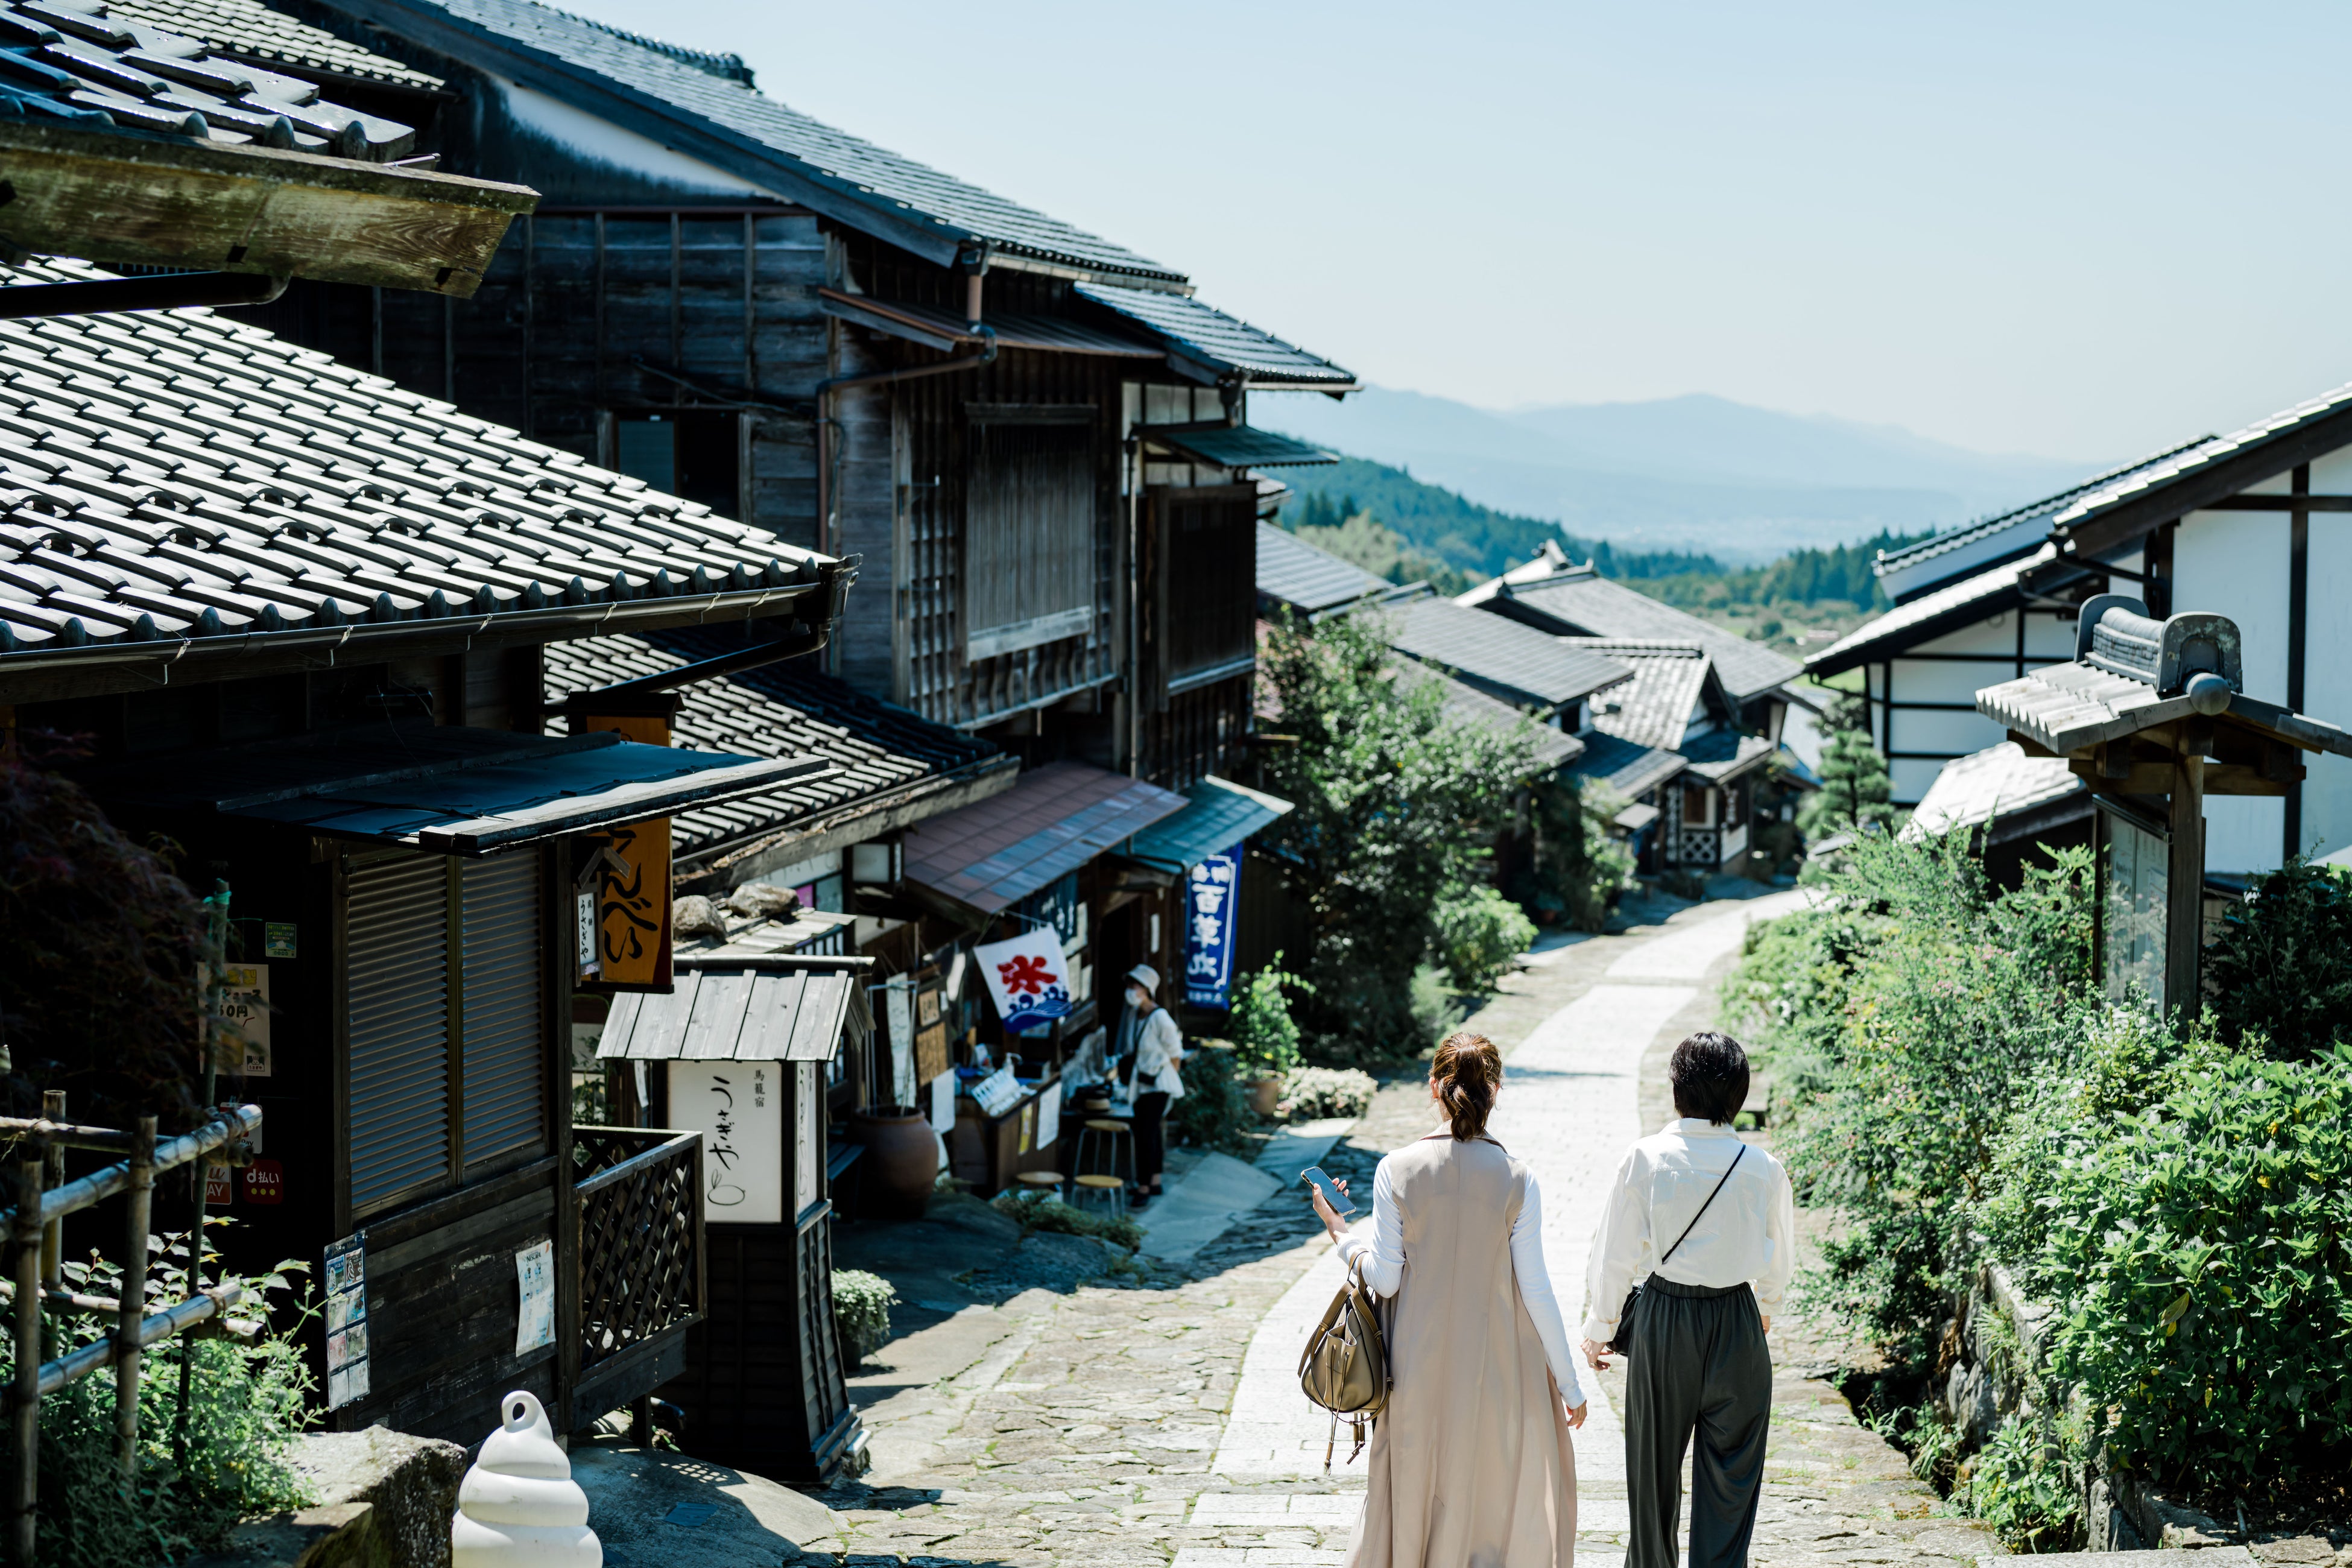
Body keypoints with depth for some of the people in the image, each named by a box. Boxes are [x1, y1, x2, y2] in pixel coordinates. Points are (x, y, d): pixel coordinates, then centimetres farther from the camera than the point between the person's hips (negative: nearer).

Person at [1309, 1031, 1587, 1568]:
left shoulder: (1396, 1171, -9)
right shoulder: (1517, 1180, -11)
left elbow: (1384, 1278, -8)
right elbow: (1536, 1290, -8)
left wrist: (1340, 1232, 10)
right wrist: (1570, 1385, 1)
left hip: (1420, 1369, 1)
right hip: (1498, 1371, -1)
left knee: (1414, 1493, 16)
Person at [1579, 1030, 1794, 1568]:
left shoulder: (1645, 1160, -12)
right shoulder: (1763, 1169, -8)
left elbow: (1615, 1255, -6)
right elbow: (1780, 1261, 7)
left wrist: (1599, 1329, 9)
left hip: (1662, 1322, 0)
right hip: (1738, 1325, 0)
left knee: (1654, 1466, 17)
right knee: (1730, 1473, 8)